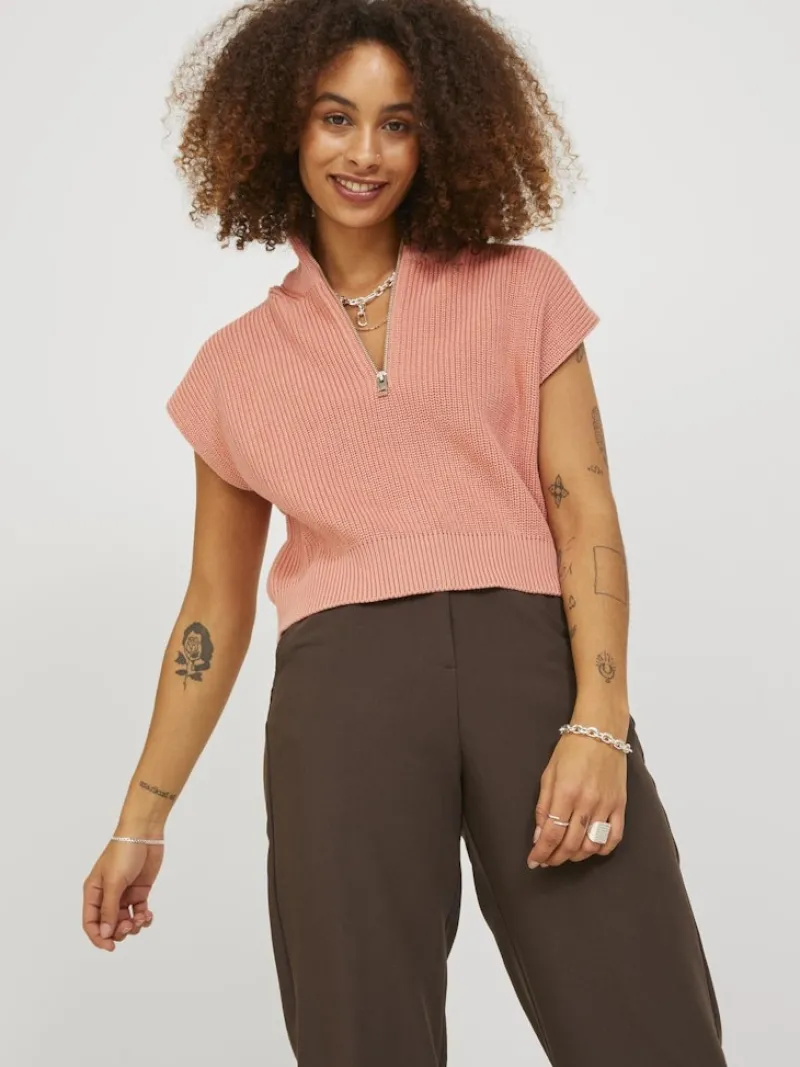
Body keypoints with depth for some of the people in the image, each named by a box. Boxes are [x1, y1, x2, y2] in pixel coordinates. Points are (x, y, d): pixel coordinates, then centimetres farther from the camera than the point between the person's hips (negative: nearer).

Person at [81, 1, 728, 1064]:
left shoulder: (522, 292, 14)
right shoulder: (239, 366, 17)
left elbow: (586, 512, 4)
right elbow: (216, 608, 21)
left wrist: (599, 727, -10)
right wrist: (141, 820, 18)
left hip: (531, 659, -1)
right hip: (342, 688, 1)